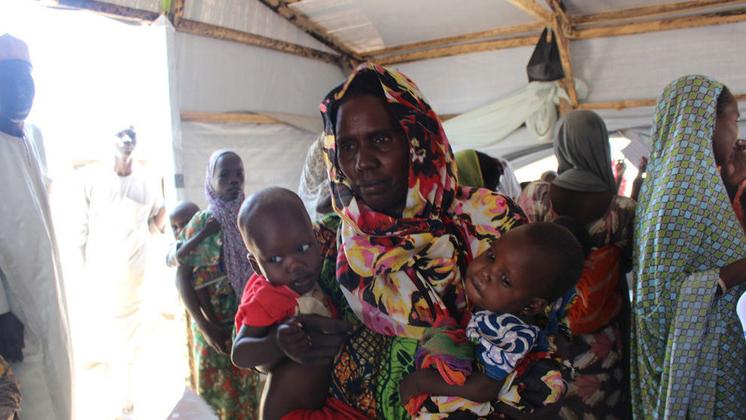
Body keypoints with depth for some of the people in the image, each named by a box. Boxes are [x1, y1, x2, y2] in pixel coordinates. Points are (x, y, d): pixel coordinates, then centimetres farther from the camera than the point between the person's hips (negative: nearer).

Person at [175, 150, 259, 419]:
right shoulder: (200, 223, -9)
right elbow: (182, 278, -9)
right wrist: (205, 327, -14)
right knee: (219, 389, 8)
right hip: (217, 325, -3)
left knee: (252, 387, 13)